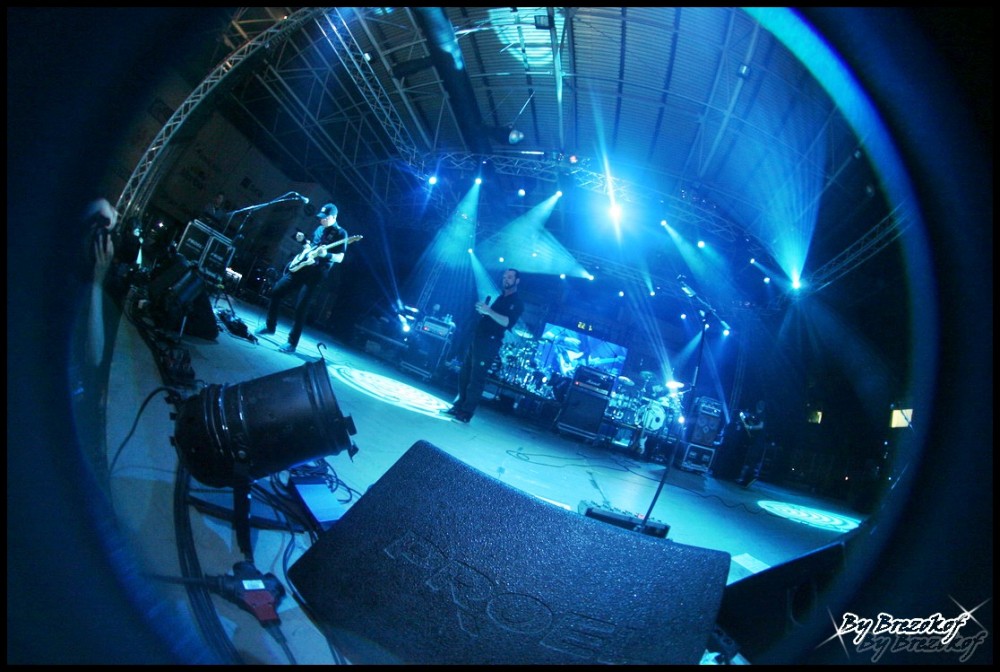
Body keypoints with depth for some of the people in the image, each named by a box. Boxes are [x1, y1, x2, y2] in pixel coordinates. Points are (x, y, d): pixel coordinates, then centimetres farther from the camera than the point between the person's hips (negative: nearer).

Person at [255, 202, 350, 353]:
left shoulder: (340, 233, -6)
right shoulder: (319, 229, 15)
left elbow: (340, 258, -13)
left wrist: (325, 255, -28)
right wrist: (303, 240, 10)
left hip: (315, 273, -8)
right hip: (300, 267, 8)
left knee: (300, 307, -11)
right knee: (276, 291, 6)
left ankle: (292, 342, -4)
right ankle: (270, 326, 22)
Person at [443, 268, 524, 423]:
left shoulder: (517, 303, -4)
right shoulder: (498, 296, 21)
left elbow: (508, 322, -20)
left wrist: (489, 311, -29)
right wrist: (481, 308, 8)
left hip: (490, 343, -8)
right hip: (477, 338, 8)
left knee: (476, 378, -9)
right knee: (464, 374, 8)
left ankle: (466, 413, -4)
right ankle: (458, 406, 18)